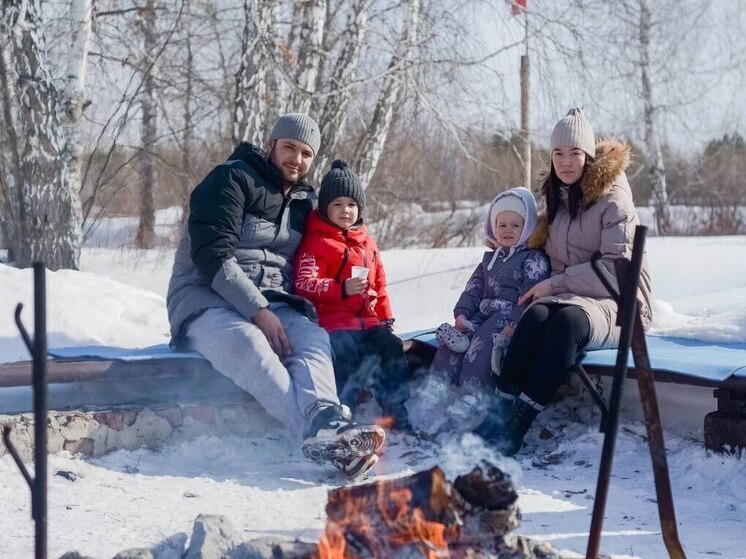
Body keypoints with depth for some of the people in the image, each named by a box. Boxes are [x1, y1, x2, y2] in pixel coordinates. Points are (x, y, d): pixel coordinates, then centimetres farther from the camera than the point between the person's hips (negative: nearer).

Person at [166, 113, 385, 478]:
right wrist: (258, 311, -24)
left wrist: (294, 310, 2)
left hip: (270, 305, 6)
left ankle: (326, 426, -57)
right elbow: (213, 257, -15)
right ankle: (323, 435, -58)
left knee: (313, 337, -29)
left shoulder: (305, 201, 19)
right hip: (205, 300, -6)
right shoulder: (231, 180, -3)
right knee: (247, 342, -39)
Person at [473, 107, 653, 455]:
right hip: (567, 298, 5)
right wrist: (542, 290, 6)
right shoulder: (558, 200, 17)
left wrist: (555, 284, -15)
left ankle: (516, 424, -42)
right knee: (536, 315, -31)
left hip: (617, 306, -5)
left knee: (567, 319, -38)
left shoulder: (612, 201, -5)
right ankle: (500, 412, -39)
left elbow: (617, 268, -13)